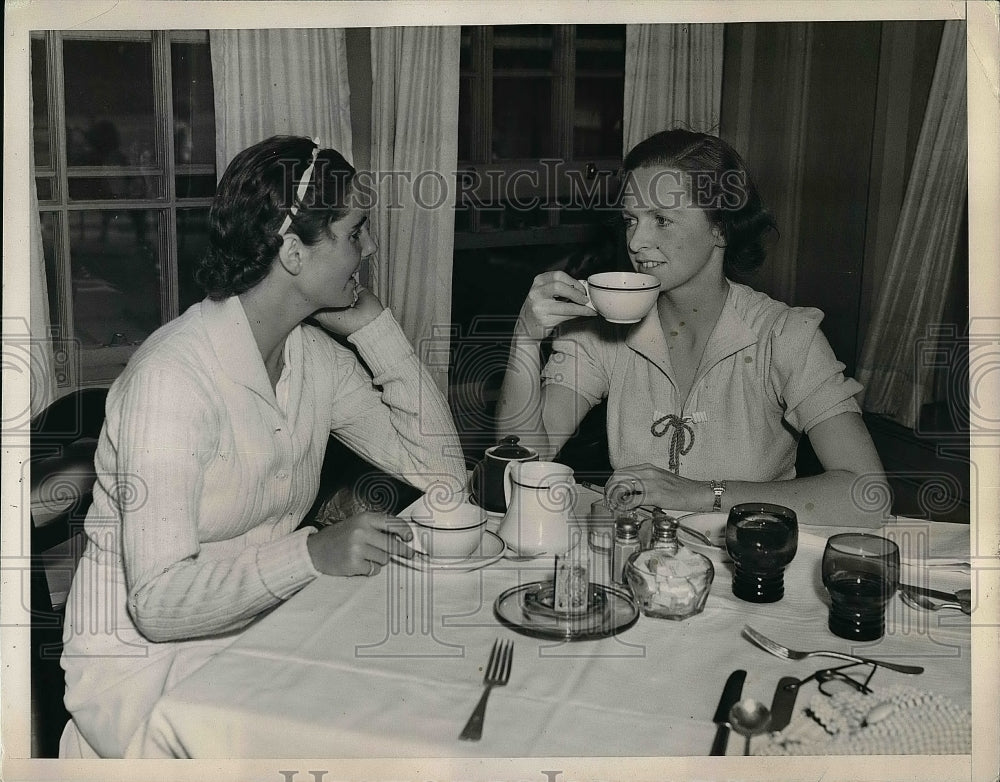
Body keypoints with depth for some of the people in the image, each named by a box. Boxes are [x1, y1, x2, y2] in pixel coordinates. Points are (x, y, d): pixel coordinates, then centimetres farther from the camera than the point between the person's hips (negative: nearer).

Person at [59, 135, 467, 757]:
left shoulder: (315, 355, 0)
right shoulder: (173, 376, -23)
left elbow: (441, 468, 0)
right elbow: (157, 601, -26)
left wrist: (372, 324, -6)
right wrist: (314, 553, -39)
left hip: (262, 625, 7)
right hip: (145, 656, -6)